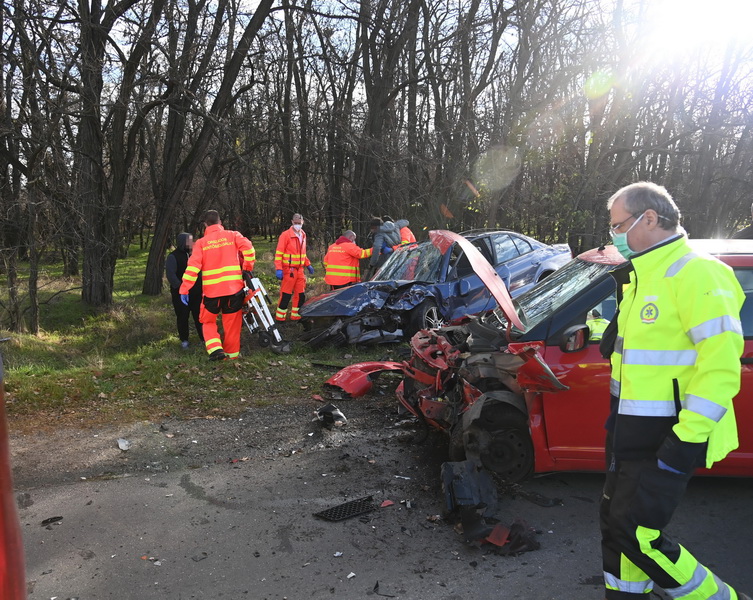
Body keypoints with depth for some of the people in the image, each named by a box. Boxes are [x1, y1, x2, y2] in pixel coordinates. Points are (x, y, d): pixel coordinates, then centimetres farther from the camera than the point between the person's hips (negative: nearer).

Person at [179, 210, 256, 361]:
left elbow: (193, 266, -7)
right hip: (234, 287, 1)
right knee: (232, 323, 12)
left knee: (208, 321, 16)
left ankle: (215, 349, -1)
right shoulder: (232, 235, 3)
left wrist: (184, 289, -7)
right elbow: (249, 249, -11)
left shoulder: (201, 243, 2)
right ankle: (232, 354, 18)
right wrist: (248, 268, 3)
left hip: (212, 290, 0)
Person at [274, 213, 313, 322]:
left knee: (301, 295, 9)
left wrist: (308, 264, 18)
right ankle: (280, 318, 3)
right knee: (286, 295, -5)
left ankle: (296, 316, 21)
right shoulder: (286, 235, -8)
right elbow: (279, 253, -12)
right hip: (289, 270, -7)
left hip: (300, 270, 7)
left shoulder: (303, 235, 14)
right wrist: (278, 269, -18)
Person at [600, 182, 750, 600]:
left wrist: (689, 438, -24)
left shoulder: (695, 274, -18)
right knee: (615, 522, 15)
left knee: (635, 534, -4)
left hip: (664, 439, -9)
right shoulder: (643, 275, 12)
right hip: (631, 431, 9)